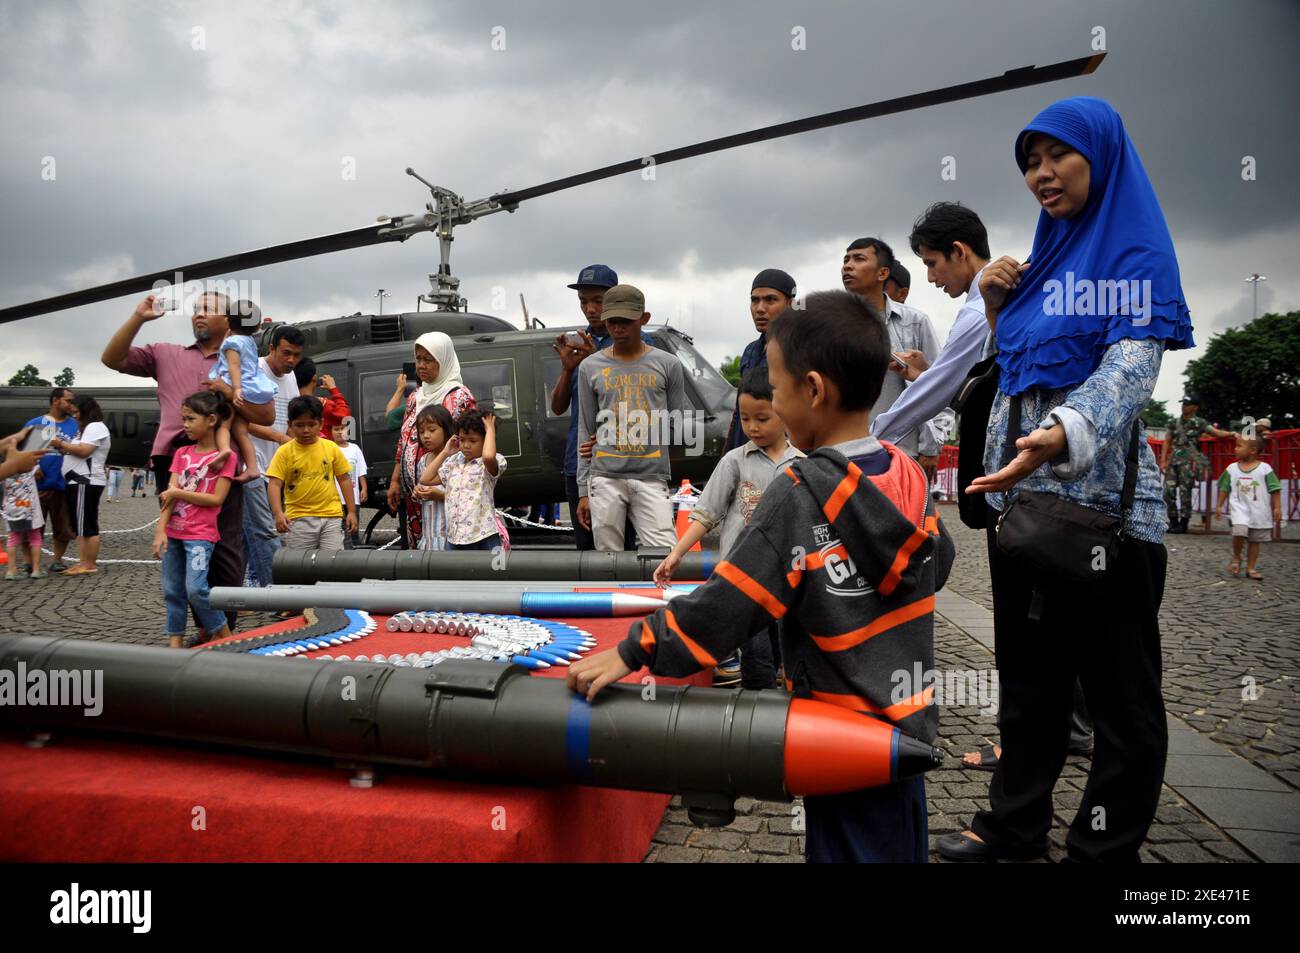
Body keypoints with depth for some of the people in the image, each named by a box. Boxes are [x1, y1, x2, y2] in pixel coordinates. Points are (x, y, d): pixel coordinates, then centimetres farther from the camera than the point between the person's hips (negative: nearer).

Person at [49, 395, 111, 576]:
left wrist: (61, 443, -10)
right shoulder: (87, 428, 24)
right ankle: (82, 563, 12)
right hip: (77, 481, 11)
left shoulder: (95, 427, -9)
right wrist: (63, 449, 7)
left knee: (88, 526, -8)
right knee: (80, 526, 9)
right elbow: (76, 452, 23)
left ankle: (90, 565, -6)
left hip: (86, 482, -11)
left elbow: (84, 451, -19)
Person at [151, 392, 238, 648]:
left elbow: (216, 499, -12)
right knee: (172, 590, 9)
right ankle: (175, 640, 20)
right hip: (173, 532, 6)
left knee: (195, 589, -12)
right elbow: (169, 494, 0)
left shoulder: (225, 457, -6)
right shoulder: (182, 453, 9)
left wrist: (178, 492, -10)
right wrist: (160, 531, -8)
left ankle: (223, 635, 5)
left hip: (201, 534, -6)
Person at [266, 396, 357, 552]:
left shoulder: (331, 447, 3)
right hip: (299, 518, -1)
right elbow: (274, 484, -6)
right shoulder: (284, 452, -1)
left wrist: (352, 511, 7)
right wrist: (278, 513, -20)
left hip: (331, 515, 1)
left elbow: (344, 479, 9)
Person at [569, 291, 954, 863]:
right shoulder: (907, 475, -4)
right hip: (909, 716, 7)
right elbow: (937, 564, 12)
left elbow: (726, 605, -23)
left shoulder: (800, 495, -23)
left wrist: (630, 653, -15)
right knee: (900, 848, 23)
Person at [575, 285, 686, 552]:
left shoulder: (667, 364, 7)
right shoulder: (590, 367, 10)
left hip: (652, 478, -1)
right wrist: (583, 490, 8)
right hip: (605, 478, 1)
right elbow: (586, 432, 12)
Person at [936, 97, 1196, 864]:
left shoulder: (1136, 252, -5)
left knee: (1119, 686, 4)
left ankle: (1106, 849, 17)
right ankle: (1015, 825, 27)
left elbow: (1131, 369, -21)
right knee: (1028, 674, 14)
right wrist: (996, 306, 6)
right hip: (1019, 491, 8)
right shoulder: (1043, 263, 16)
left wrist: (1064, 436, -40)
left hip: (1102, 497, -7)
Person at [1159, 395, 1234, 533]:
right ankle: (1173, 521, 14)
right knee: (1168, 491, 1)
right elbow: (1167, 441, 15)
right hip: (1173, 460, 5)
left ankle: (1183, 524, 4)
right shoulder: (1175, 422, 12)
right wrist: (1163, 461, 8)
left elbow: (1217, 432, -11)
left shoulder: (1200, 423, 0)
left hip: (1189, 462, -4)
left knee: (1185, 493, -5)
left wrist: (1232, 433, -30)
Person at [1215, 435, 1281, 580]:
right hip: (1239, 508, 0)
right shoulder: (1232, 468, 3)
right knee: (1239, 532, -22)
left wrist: (1277, 508, -7)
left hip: (1259, 511, 0)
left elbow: (1275, 490, -3)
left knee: (1254, 540, 6)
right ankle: (1236, 558, 3)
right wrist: (1219, 506, 9)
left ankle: (1250, 569, 17)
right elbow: (1225, 488, 11)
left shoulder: (1265, 468, -5)